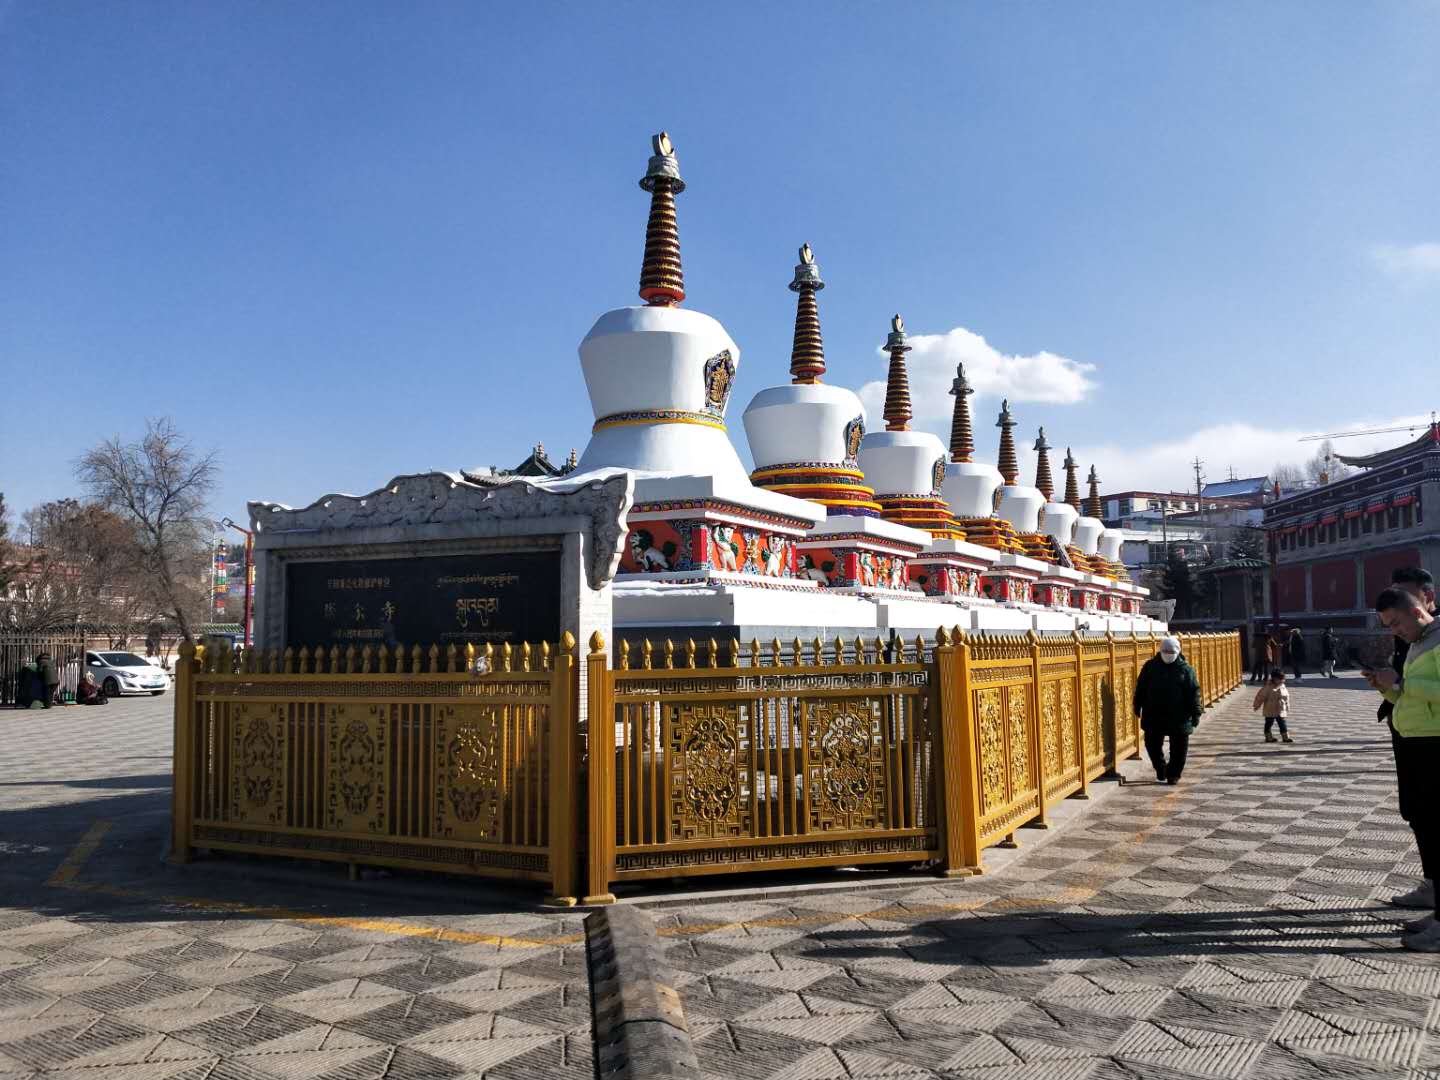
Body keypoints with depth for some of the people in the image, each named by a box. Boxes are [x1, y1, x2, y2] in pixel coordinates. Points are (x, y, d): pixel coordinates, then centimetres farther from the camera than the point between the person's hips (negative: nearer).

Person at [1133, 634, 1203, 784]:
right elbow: (1140, 687, 8)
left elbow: (1194, 692, -4)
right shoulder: (1150, 666, 2)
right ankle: (1160, 770, 27)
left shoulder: (1185, 669, -3)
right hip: (1154, 715, 2)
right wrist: (1138, 706, 7)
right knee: (1152, 744, 7)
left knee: (1178, 747, 4)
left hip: (1178, 717, -2)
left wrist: (1196, 712, -8)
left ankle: (1173, 774, 19)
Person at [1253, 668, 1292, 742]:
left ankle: (1285, 737, 14)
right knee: (1268, 723, 4)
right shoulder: (1268, 688, -16)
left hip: (1281, 711, 5)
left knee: (1282, 724, 7)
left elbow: (1286, 698, 16)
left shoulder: (1283, 687, 4)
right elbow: (1261, 697, -10)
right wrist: (1256, 706, -6)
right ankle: (1268, 737, 14)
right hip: (1270, 711, -5)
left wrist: (1287, 708, 18)